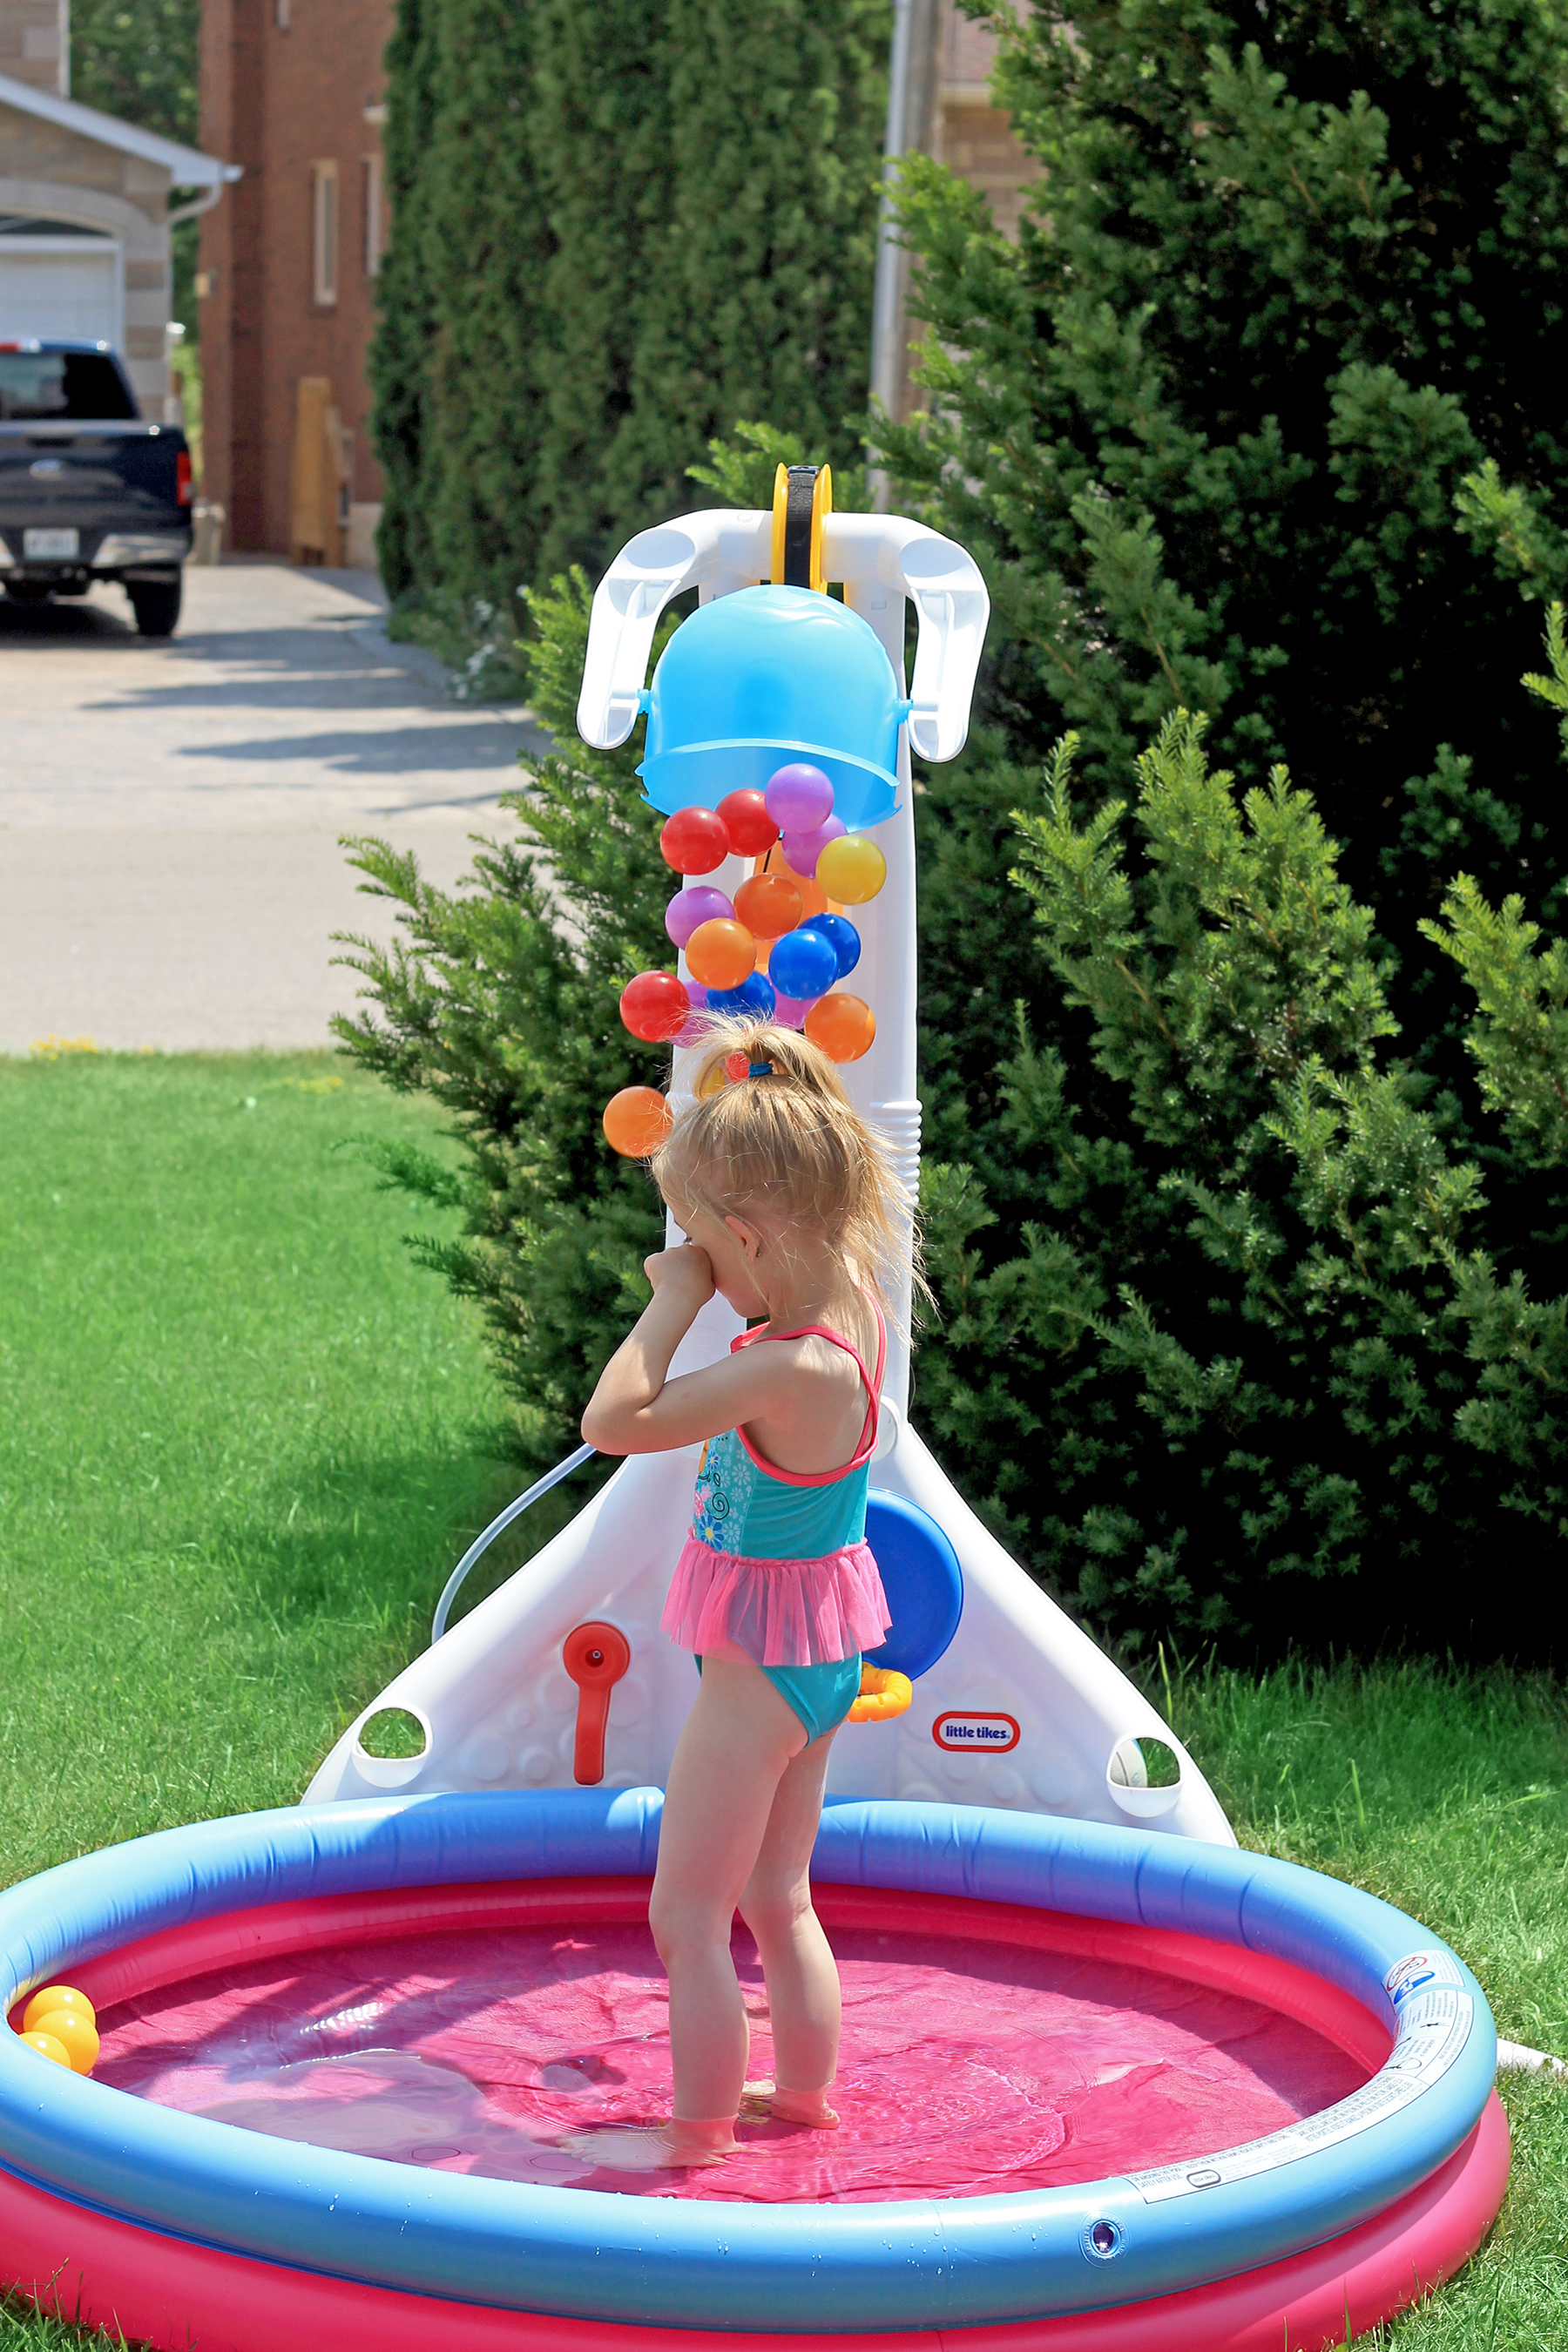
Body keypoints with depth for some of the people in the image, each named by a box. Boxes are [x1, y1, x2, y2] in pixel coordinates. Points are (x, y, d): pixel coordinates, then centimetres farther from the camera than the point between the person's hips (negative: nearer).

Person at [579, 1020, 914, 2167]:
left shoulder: (789, 1369, -32)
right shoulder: (857, 1293, -7)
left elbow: (614, 1424, -31)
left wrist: (674, 1298, -25)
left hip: (764, 1659, -9)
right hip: (825, 1644, 9)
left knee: (688, 1913, 3)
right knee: (776, 1895, 24)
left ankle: (699, 2133, 13)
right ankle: (806, 2093, 36)